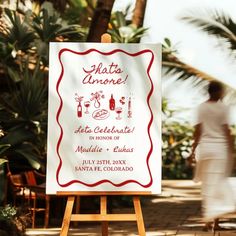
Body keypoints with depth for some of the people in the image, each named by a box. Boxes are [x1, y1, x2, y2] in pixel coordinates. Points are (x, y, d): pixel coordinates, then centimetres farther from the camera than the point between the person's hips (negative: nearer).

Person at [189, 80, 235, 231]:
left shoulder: (201, 108, 3)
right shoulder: (223, 108, -5)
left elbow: (198, 131, 1)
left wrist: (194, 151, 5)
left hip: (205, 148, 3)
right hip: (221, 147, -3)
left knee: (208, 185, 9)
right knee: (219, 183, 5)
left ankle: (209, 220, 6)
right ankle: (215, 221, 3)